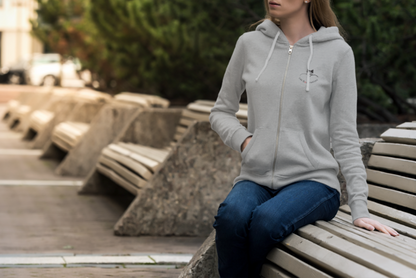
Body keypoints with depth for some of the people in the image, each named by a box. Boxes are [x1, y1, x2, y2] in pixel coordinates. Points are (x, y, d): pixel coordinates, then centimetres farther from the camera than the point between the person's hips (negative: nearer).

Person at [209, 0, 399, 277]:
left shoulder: (337, 51, 2)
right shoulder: (250, 44, 9)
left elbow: (344, 137, 2)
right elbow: (221, 112, 19)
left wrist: (360, 209, -6)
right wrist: (244, 140, -3)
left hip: (313, 179, -2)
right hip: (255, 178, 2)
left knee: (267, 219, -34)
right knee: (231, 215, -32)